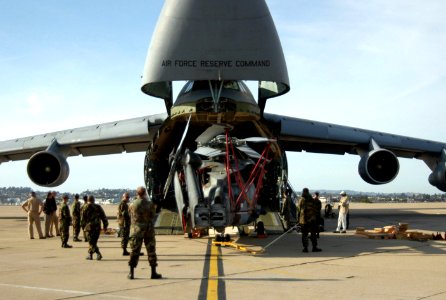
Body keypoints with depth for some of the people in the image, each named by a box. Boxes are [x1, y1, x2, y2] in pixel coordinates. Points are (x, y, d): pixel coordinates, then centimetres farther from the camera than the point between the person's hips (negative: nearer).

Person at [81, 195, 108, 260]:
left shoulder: (85, 208, -2)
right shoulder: (98, 207, 7)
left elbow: (83, 219, -2)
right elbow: (103, 217, 6)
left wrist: (83, 226, 9)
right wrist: (105, 226, 11)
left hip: (89, 226, -4)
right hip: (97, 227, 4)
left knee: (91, 242, -3)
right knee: (94, 241, 15)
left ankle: (98, 254, -19)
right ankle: (90, 255, 21)